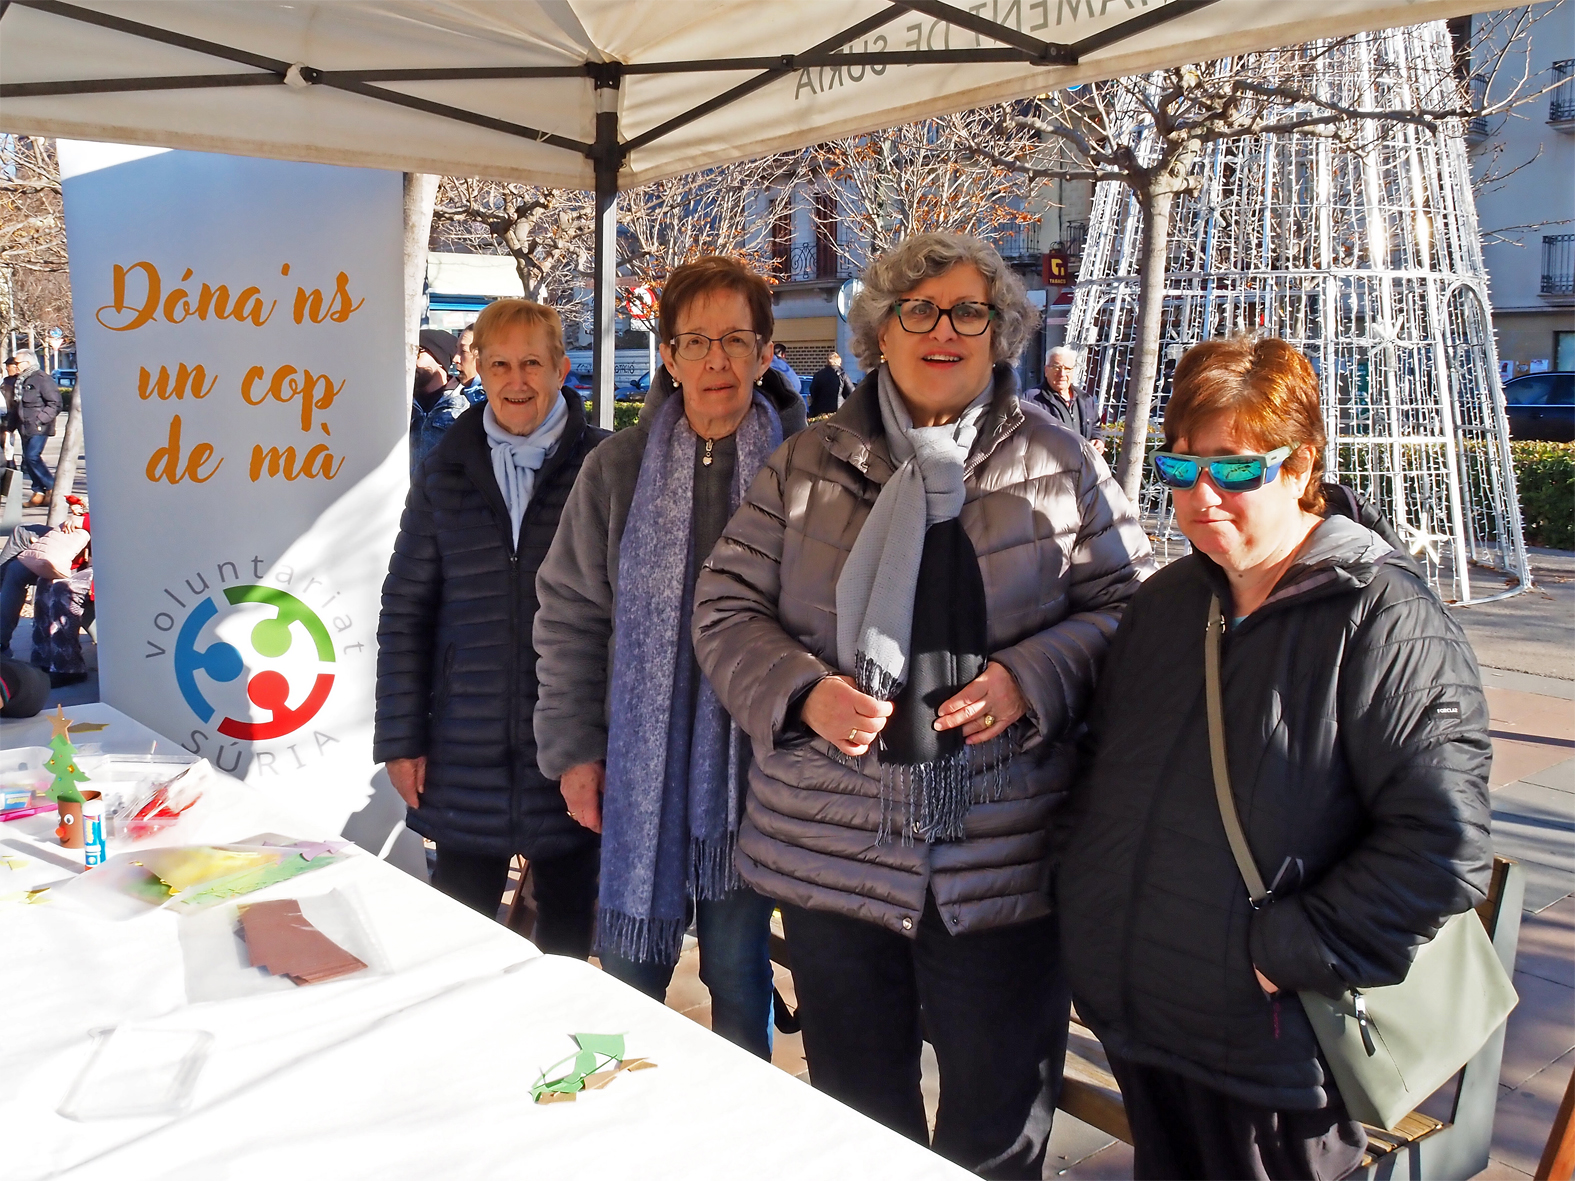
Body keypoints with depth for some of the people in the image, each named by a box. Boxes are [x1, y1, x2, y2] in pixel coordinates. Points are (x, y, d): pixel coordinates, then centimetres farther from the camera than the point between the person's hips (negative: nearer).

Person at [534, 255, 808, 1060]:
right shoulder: (618, 467, 2)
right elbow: (569, 615, 4)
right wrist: (572, 749, 0)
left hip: (753, 766, -1)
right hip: (638, 768, 2)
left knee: (738, 973, 12)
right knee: (629, 969, 13)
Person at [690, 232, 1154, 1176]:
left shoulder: (1058, 467, 2)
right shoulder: (808, 467, 4)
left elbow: (1129, 602, 3)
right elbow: (726, 609, 5)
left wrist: (1031, 676, -15)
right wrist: (803, 691, -13)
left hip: (1003, 863, -1)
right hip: (833, 852, 2)